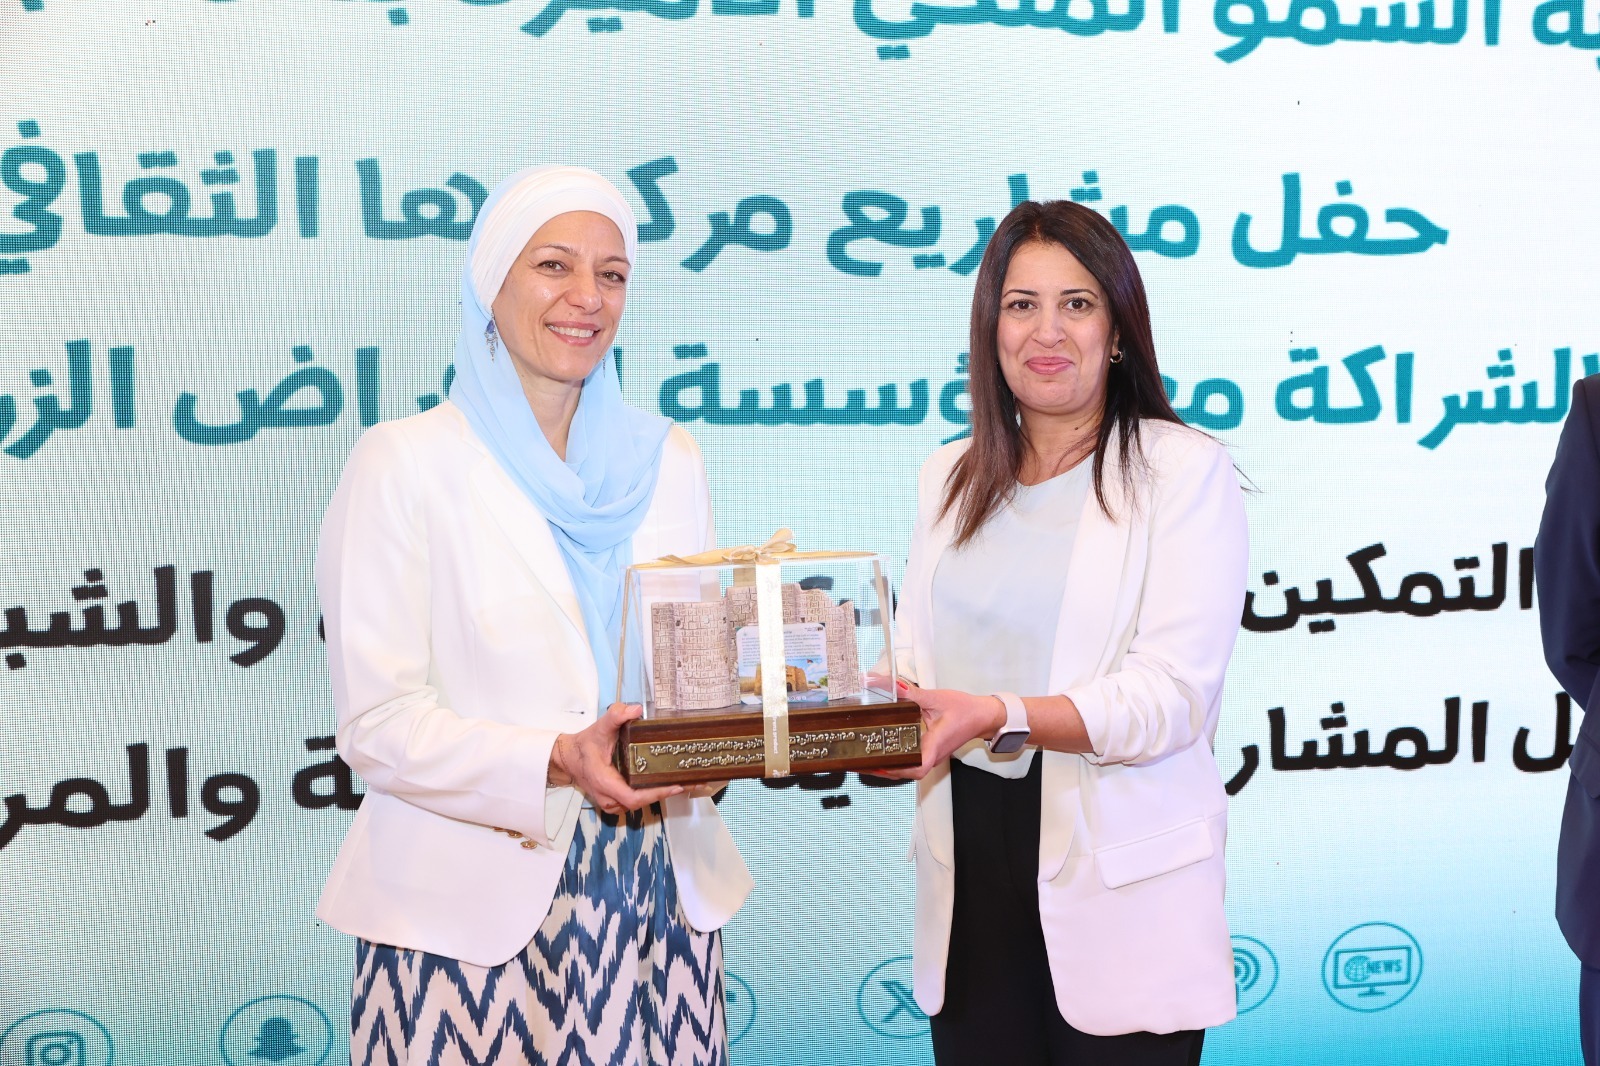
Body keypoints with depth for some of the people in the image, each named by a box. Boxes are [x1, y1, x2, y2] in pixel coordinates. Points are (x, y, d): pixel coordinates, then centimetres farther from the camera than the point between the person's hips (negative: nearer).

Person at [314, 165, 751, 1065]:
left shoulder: (667, 461, 9)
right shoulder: (403, 465, -4)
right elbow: (378, 722, -10)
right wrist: (555, 761, -24)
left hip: (659, 892, 4)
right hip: (473, 910, -3)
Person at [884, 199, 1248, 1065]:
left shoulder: (1184, 471, -5)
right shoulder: (950, 478, 12)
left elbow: (1172, 694, -14)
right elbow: (918, 655, 13)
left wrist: (1002, 716, -28)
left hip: (1120, 876, -4)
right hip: (970, 858, 4)